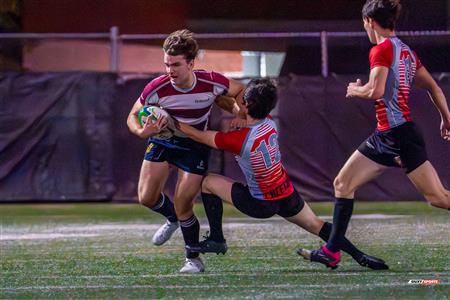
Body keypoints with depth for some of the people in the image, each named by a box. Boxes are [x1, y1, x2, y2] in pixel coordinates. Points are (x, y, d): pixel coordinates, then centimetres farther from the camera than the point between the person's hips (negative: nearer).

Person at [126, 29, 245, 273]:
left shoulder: (212, 83, -26)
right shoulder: (157, 88, -28)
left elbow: (240, 91, -4)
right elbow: (133, 116, -13)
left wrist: (239, 114, -21)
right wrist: (141, 131, -35)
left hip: (195, 145, -2)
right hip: (162, 140, 2)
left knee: (182, 207, -7)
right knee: (146, 198, -2)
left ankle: (194, 259, 17)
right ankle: (173, 219, 34)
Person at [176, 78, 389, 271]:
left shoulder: (238, 139, -27)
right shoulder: (269, 123, -8)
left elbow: (200, 136, -14)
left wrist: (178, 124, -3)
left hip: (261, 204, -6)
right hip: (288, 196, 6)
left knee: (208, 182, 5)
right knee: (315, 225, 19)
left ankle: (216, 240, 11)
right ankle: (360, 257, 10)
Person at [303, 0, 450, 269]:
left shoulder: (382, 49, -11)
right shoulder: (407, 52, 14)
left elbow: (376, 91, -22)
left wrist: (355, 90, -2)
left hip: (398, 135, -10)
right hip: (385, 137, 10)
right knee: (343, 183, 11)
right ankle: (332, 252, 12)